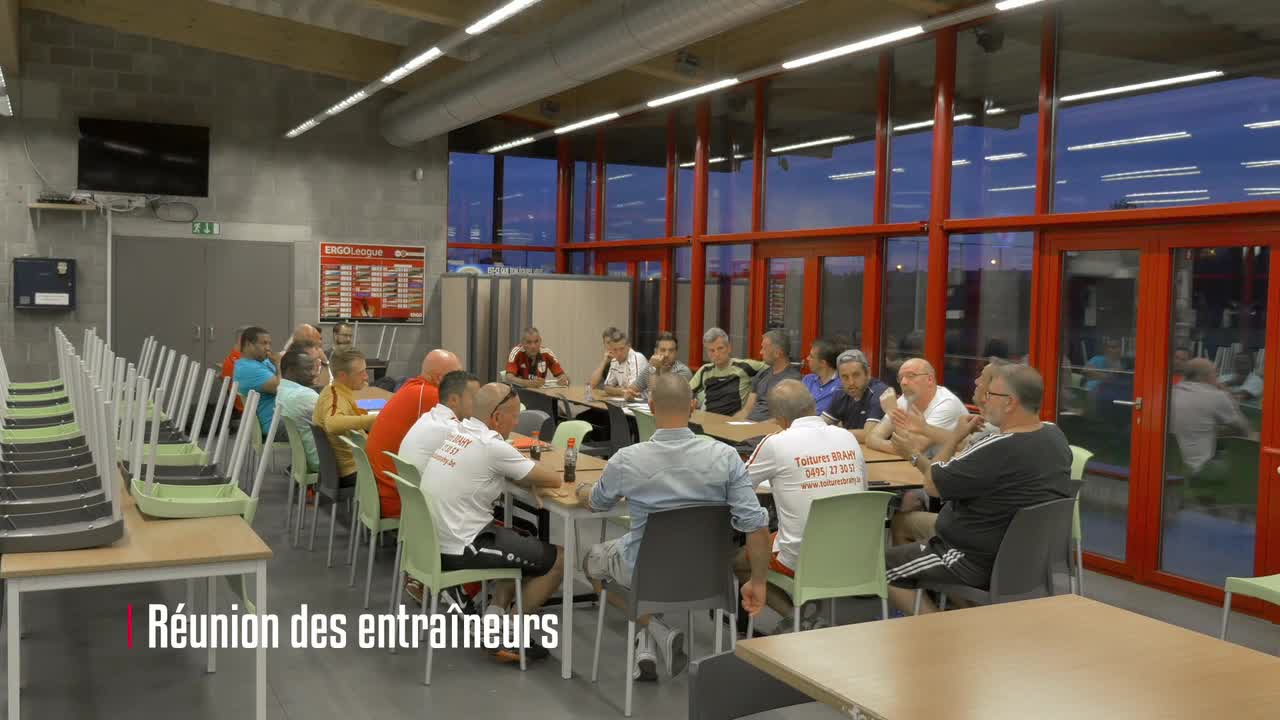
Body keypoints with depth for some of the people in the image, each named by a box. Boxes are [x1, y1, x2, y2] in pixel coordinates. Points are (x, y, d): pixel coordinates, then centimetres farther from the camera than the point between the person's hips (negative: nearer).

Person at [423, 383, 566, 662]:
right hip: (460, 550, -9)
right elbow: (554, 480, -11)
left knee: (524, 542, 26)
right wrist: (535, 473, 11)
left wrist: (528, 476, 6)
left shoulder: (458, 431, 7)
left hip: (435, 540, 9)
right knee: (558, 558, 1)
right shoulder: (491, 445, -19)